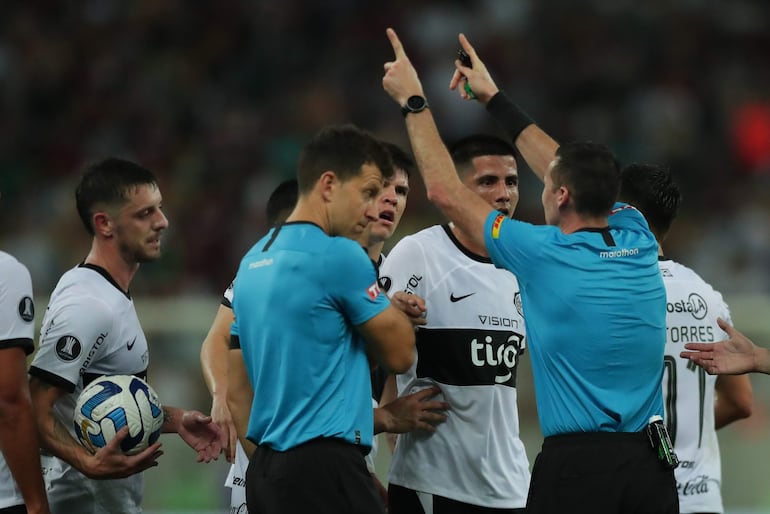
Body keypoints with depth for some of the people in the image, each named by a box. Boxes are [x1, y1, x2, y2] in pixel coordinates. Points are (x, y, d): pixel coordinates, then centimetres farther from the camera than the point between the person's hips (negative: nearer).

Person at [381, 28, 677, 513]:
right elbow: (576, 176, 23)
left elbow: (446, 192, 2)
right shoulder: (640, 246, 6)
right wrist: (496, 99, 32)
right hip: (651, 463, 5)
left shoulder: (545, 256, -8)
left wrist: (413, 101, 13)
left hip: (577, 466, -5)